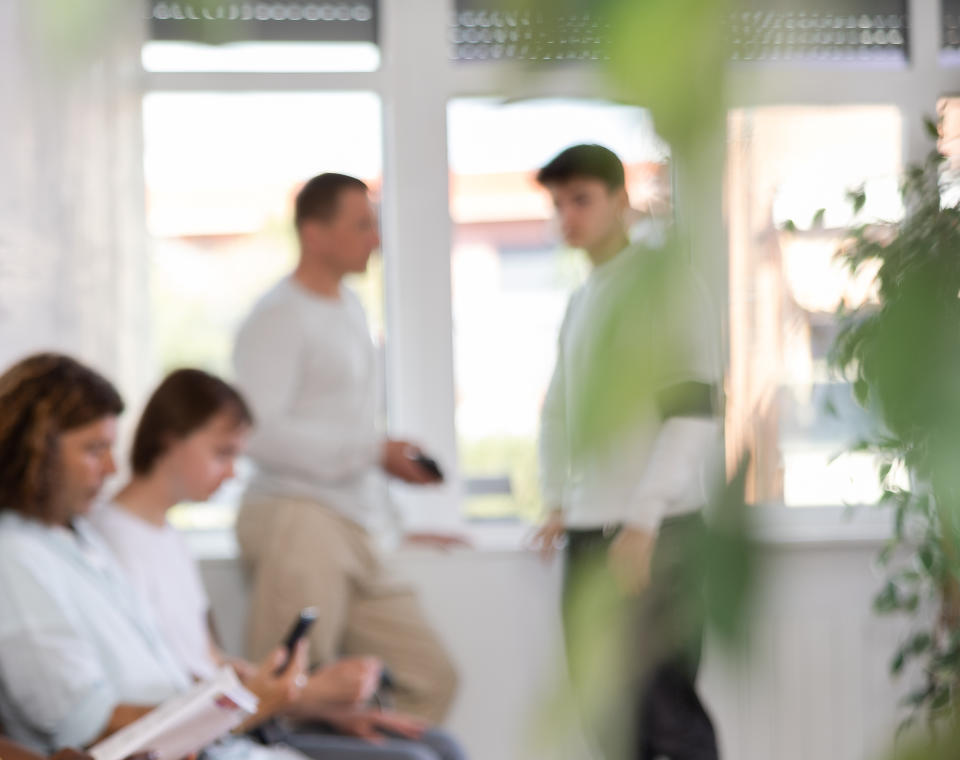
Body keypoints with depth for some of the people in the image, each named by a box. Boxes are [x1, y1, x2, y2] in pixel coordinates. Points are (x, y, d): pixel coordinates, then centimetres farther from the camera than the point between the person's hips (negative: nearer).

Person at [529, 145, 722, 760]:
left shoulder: (664, 280, -6)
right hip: (589, 533, 8)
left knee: (665, 703, -8)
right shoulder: (580, 301, 17)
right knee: (604, 705, 9)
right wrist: (558, 504, 12)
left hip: (653, 531, -8)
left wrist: (641, 523, -18)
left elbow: (693, 411, -14)